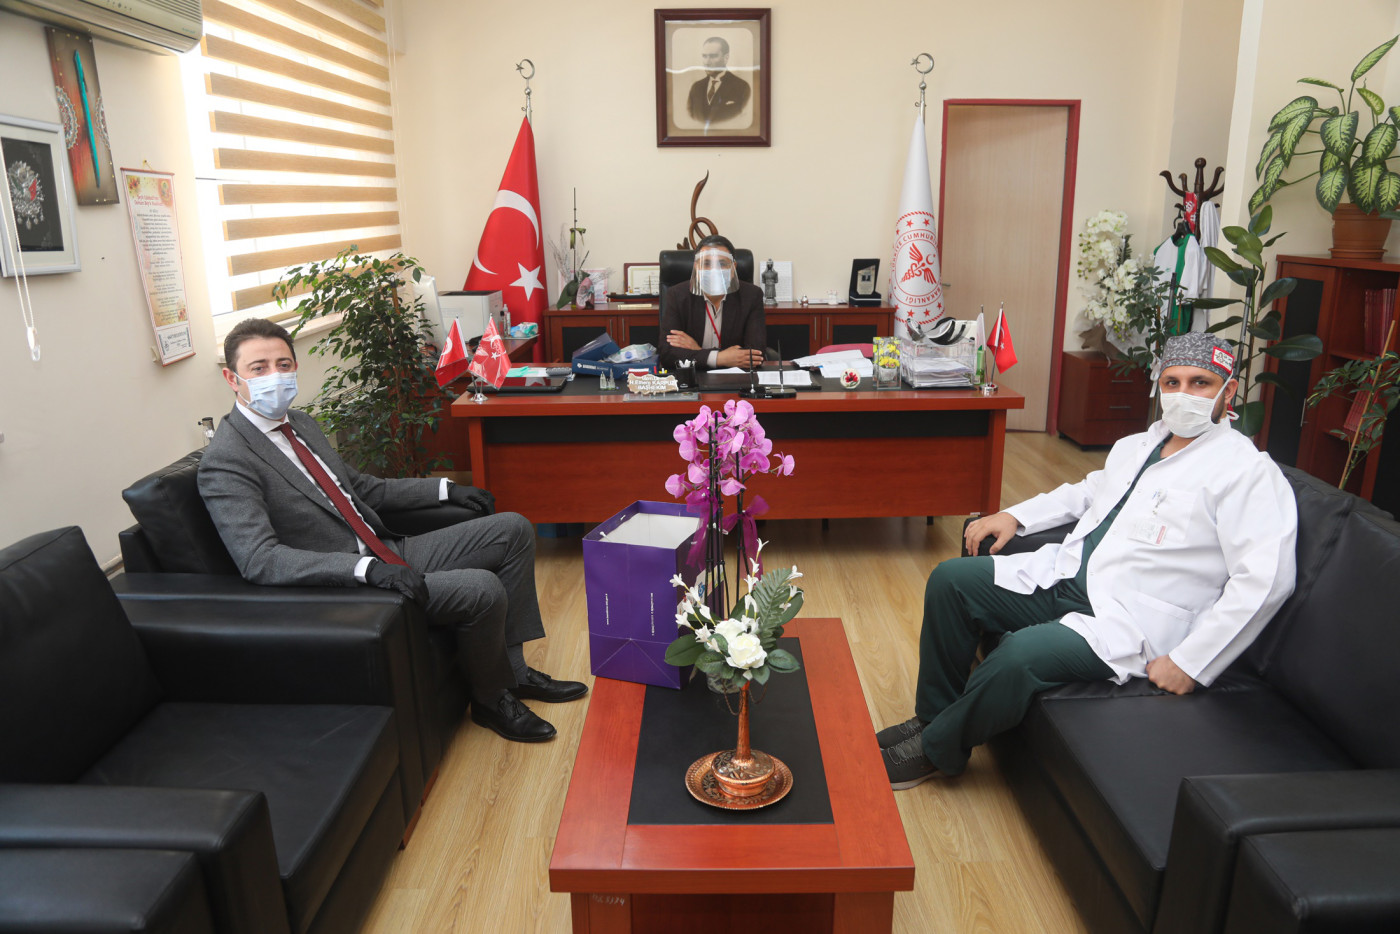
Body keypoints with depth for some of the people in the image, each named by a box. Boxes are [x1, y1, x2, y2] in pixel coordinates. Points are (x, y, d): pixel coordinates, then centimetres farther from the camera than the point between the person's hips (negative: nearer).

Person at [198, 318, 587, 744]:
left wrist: (444, 489, 15)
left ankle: (511, 669, 10)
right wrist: (367, 569, -36)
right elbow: (260, 559, -26)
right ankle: (491, 699, 2)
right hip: (345, 583, -9)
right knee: (482, 590, -26)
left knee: (514, 529, 5)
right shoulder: (225, 462, -15)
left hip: (390, 552, 9)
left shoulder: (299, 422, 12)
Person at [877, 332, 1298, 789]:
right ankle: (934, 715, 8)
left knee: (1019, 654, -32)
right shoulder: (1137, 444, 15)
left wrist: (1189, 663, -21)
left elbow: (1265, 579, -19)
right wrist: (1015, 515, 18)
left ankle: (935, 750, -6)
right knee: (951, 579, -5)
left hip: (1128, 619, -8)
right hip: (1064, 573, 8)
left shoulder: (1247, 472, -10)